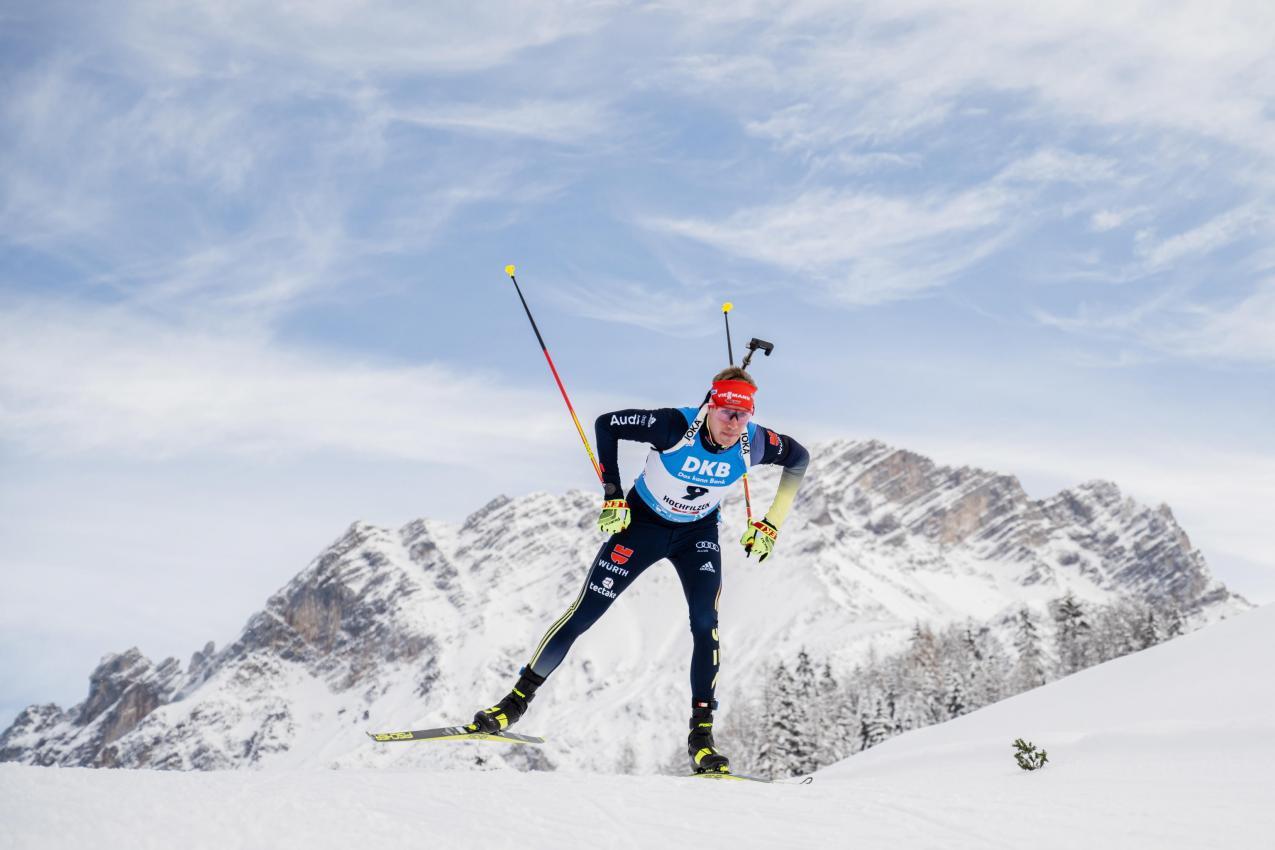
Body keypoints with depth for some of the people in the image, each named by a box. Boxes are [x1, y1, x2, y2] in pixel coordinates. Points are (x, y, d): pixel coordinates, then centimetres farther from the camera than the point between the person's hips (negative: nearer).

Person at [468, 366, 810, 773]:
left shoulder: (754, 443, -23)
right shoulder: (675, 426, -32)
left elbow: (799, 457, -1)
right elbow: (606, 423, -20)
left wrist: (770, 524, -5)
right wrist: (613, 497, -20)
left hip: (698, 533, 2)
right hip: (642, 523, -2)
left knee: (705, 624, -16)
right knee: (584, 613, -4)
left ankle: (701, 734, -6)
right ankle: (518, 699, 11)